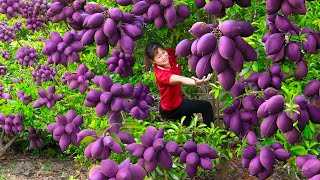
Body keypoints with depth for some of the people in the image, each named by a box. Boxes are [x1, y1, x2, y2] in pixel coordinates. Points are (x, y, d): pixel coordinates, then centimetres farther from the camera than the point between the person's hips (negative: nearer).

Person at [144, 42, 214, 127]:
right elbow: (179, 79, -55)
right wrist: (196, 83, -74)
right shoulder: (161, 74, -37)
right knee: (207, 106, -5)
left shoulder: (170, 55, -14)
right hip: (172, 109, -8)